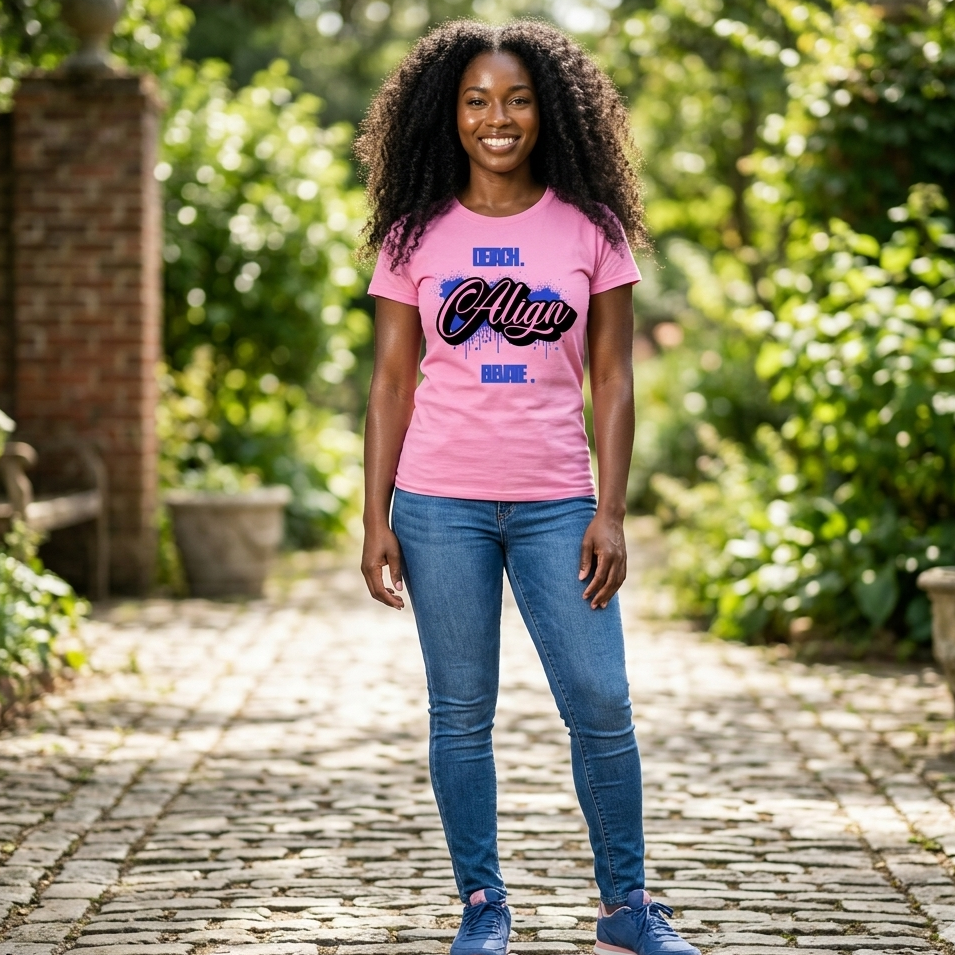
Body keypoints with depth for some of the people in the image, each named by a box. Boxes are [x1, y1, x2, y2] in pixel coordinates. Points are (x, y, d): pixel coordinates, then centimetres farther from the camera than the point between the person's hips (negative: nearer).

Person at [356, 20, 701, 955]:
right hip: (439, 503, 0)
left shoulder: (590, 228, 4)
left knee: (602, 705, -2)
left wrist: (610, 515, -4)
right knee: (461, 713, 4)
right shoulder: (416, 234, 5)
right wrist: (376, 518, 1)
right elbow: (392, 380, 6)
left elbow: (612, 380, 4)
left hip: (556, 504, 0)